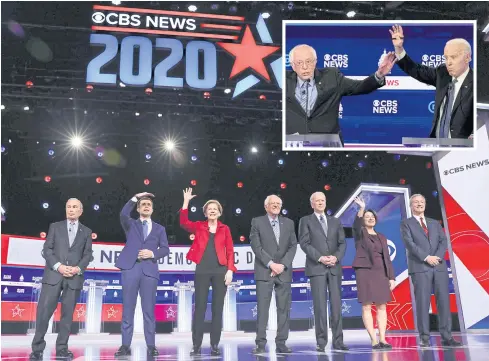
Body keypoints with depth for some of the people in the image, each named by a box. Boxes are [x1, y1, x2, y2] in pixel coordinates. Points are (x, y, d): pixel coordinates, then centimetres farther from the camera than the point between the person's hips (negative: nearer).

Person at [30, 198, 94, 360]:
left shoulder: (86, 231, 14)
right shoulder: (55, 227, 12)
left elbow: (88, 254, 7)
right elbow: (46, 250, 4)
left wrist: (78, 268, -11)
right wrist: (58, 266, -10)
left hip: (75, 277, 1)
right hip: (53, 274, -1)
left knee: (67, 314, 3)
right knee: (44, 311, -7)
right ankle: (37, 348, 3)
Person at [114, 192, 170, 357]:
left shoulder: (159, 228, 16)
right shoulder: (131, 224, 13)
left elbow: (165, 249, 8)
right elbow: (123, 214, -10)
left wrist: (153, 254, -9)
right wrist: (135, 198, -11)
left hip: (149, 270, 0)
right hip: (130, 268, 0)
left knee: (149, 309, 0)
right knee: (128, 308, 0)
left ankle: (151, 346, 3)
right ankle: (125, 345, 4)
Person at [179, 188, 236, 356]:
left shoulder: (225, 229, 9)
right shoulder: (199, 226, 9)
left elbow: (230, 251, 6)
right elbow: (184, 223, -10)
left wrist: (230, 270, -6)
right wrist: (186, 202, -14)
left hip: (220, 271, 1)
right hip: (202, 271, 0)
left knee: (217, 308, 2)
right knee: (200, 307, 0)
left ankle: (215, 345, 9)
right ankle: (196, 345, 5)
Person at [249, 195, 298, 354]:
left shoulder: (288, 223, 12)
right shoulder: (257, 222, 3)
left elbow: (293, 246, 6)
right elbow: (256, 246, -5)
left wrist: (283, 265, -8)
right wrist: (271, 264, -13)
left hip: (284, 272, 3)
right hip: (264, 272, -3)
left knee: (284, 309, 2)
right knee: (262, 308, -5)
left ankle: (281, 343, 8)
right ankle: (261, 344, -1)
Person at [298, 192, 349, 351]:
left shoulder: (335, 221, 17)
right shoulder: (306, 221, 6)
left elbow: (342, 243, 9)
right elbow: (304, 243, -4)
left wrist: (336, 257, -9)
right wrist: (320, 258, -15)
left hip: (335, 267, 3)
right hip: (316, 267, -3)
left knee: (336, 304, 1)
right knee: (320, 305, -5)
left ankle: (338, 341, 6)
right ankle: (321, 341, 0)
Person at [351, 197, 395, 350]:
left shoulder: (381, 237, 16)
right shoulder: (360, 233, 4)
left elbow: (387, 258, 13)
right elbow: (356, 224, -21)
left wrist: (391, 277, 5)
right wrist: (361, 208, -37)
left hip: (381, 273, 5)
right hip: (365, 272, -4)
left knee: (381, 306, 1)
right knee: (367, 306, -6)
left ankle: (382, 339, 3)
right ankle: (373, 340, -5)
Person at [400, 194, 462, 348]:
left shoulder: (435, 223, 20)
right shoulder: (406, 223, 7)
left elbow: (443, 241, 8)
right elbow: (409, 243, -7)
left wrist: (437, 257, -11)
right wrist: (426, 258, -16)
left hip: (439, 266, 4)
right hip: (420, 267, -4)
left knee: (444, 301, -1)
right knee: (422, 303, -5)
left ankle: (446, 337, 2)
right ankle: (424, 338, -1)